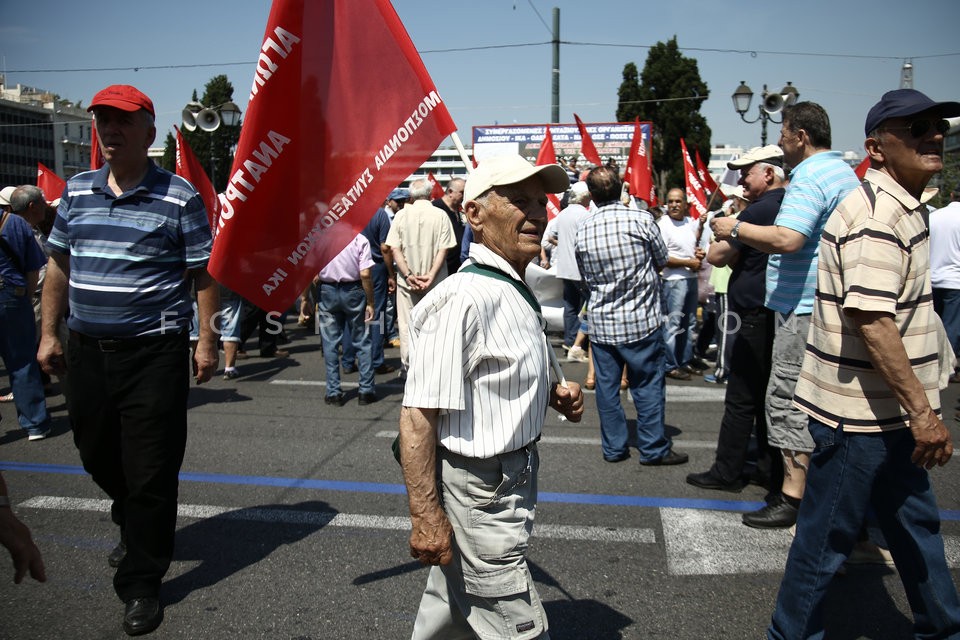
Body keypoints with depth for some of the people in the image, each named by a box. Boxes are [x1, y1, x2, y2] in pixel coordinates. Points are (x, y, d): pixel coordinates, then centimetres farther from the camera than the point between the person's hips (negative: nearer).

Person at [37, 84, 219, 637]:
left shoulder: (178, 197, -6)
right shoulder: (77, 191, 10)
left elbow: (204, 275, -6)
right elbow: (59, 265, 15)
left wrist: (207, 342, -10)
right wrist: (49, 333, 12)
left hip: (155, 352, -6)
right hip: (87, 348, 6)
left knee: (150, 471, -1)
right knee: (98, 456, 19)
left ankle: (141, 583, 15)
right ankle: (136, 530, 47)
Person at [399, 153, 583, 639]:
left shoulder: (515, 290, 9)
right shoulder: (463, 298, -24)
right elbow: (418, 415, -26)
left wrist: (552, 394, 5)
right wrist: (426, 517, -25)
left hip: (510, 485, 9)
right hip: (476, 497, -9)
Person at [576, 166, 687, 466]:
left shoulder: (582, 230, -2)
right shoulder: (641, 219, -11)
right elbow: (662, 260, 3)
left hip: (601, 322, 3)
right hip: (642, 320, -2)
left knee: (607, 387, 11)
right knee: (648, 385, 7)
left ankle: (613, 447, 20)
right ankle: (654, 448, 15)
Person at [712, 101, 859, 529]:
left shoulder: (809, 177, -17)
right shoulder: (845, 172, 17)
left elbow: (786, 239, -30)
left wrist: (736, 229, -17)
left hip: (804, 308, -11)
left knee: (788, 399, -5)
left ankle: (793, 497, 0)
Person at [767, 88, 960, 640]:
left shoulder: (903, 205, 15)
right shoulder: (880, 211, -19)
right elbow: (871, 319, -27)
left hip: (888, 411, 11)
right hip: (860, 413, -10)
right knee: (827, 539, 4)